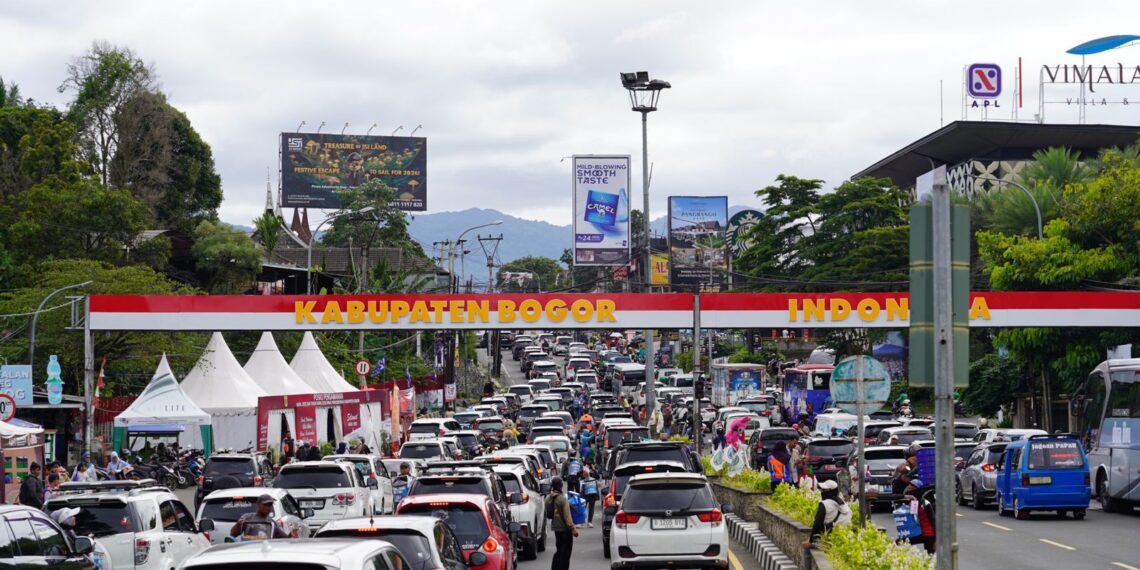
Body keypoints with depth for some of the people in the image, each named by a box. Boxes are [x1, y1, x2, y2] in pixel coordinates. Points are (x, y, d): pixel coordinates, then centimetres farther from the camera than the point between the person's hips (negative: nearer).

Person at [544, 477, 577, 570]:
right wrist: (573, 528, -14)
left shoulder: (548, 498, 2)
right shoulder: (562, 498, -20)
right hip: (564, 528, -7)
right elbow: (567, 516, -19)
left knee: (558, 550, 20)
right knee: (565, 552, 1)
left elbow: (548, 514, 13)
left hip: (555, 527, 7)